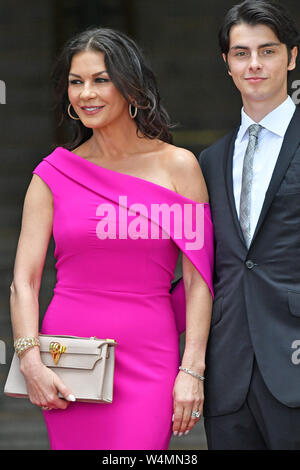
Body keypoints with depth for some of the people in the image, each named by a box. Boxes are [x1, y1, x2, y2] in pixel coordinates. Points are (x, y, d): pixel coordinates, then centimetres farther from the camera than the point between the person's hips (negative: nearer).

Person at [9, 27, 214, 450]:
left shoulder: (177, 166, 2)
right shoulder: (54, 173, 5)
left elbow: (198, 280, 0)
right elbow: (24, 280, 2)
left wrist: (192, 370, -7)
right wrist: (31, 362, -10)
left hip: (147, 359, -1)